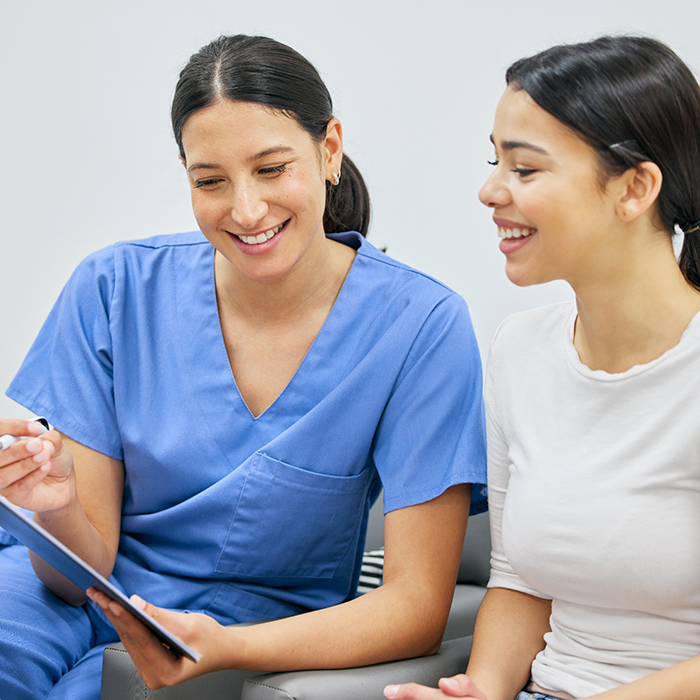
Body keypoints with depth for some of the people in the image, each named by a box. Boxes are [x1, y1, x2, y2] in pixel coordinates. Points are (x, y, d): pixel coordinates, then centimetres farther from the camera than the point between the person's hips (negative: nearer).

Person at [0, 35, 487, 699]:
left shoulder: (421, 326, -13)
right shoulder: (115, 288, -8)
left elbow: (415, 607, -13)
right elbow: (85, 567, -6)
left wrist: (222, 646, -29)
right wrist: (58, 508, -30)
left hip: (259, 624, -1)